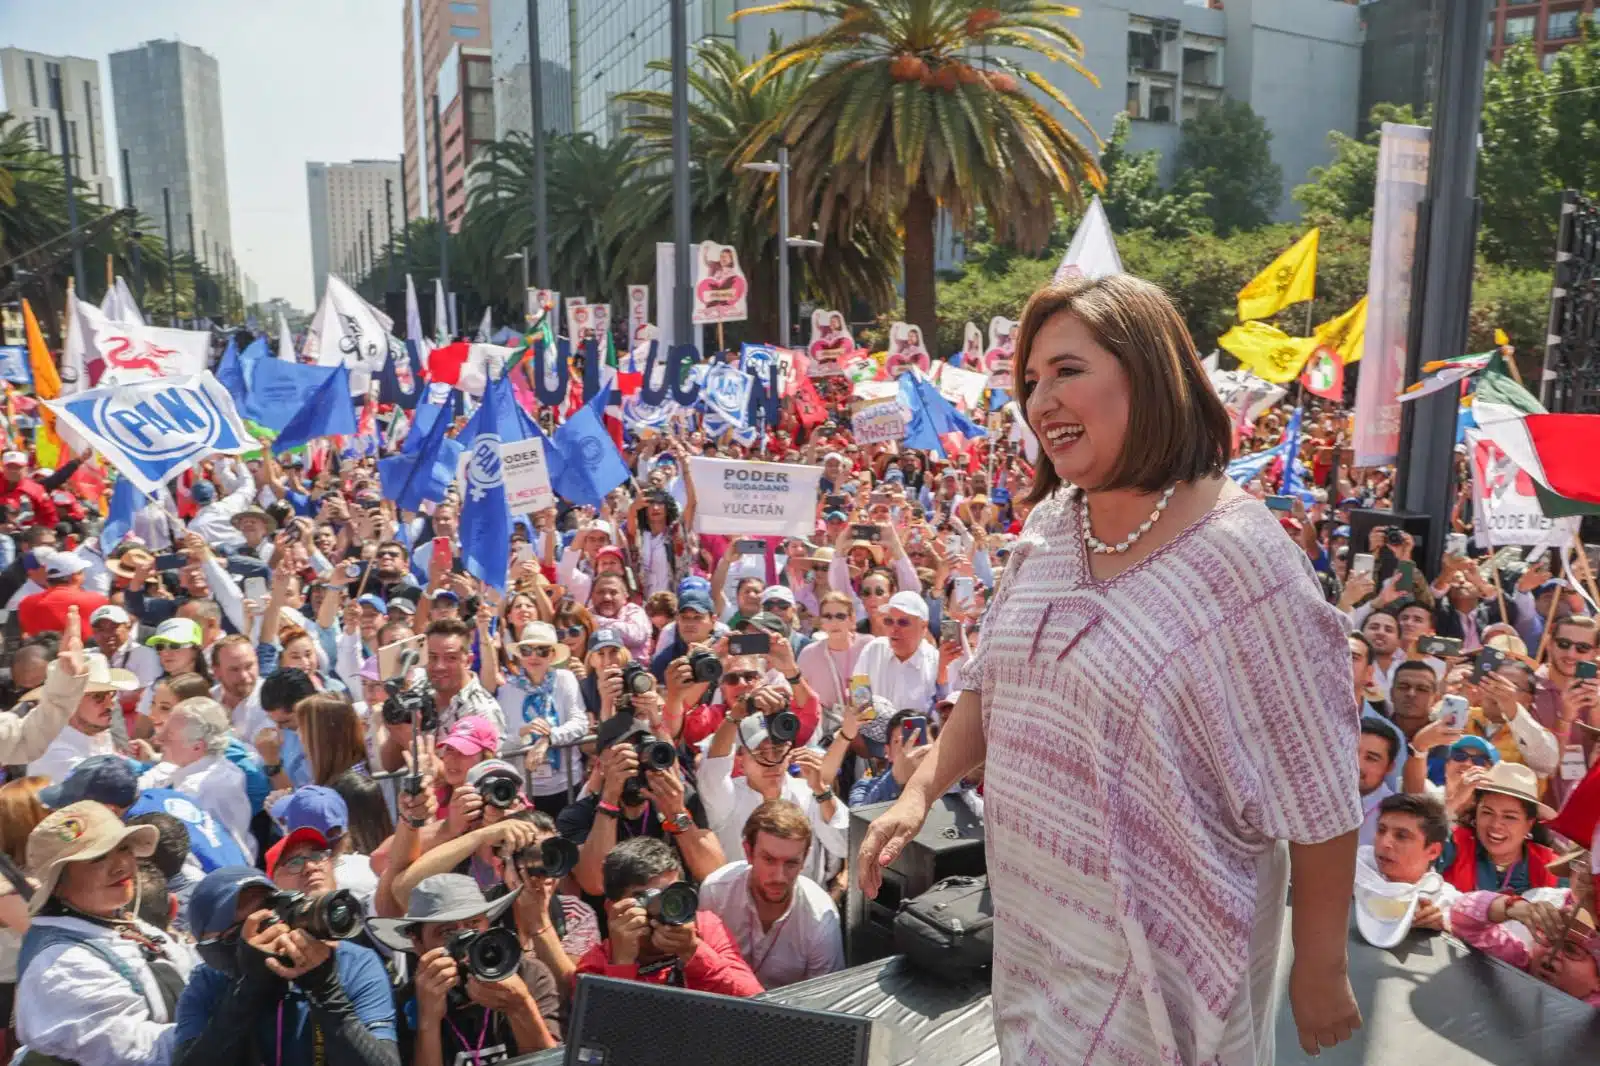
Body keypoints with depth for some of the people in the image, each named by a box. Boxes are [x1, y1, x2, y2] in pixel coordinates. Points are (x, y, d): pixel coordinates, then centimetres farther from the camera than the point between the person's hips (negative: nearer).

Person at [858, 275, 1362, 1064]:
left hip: (1160, 950, -6)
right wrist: (921, 791, 0)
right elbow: (993, 683, 12)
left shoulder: (1239, 557, -21)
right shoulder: (1049, 528, -1)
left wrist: (1321, 967, -8)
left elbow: (1317, 793, -15)